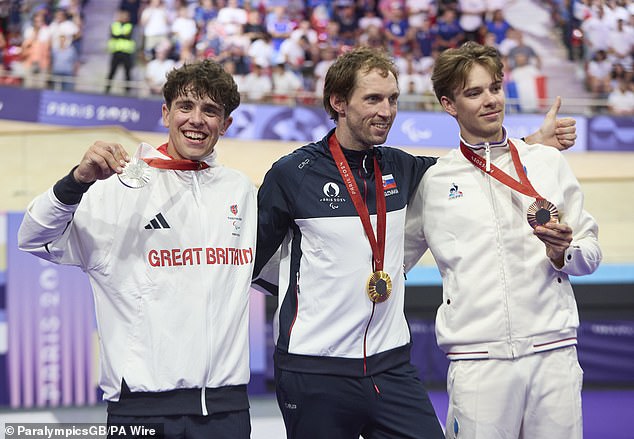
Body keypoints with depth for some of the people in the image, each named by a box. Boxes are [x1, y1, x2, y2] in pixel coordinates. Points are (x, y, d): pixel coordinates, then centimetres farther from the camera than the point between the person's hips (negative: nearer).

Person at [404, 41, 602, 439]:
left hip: (554, 351, 1)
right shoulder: (432, 182, 8)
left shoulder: (548, 162, 10)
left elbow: (591, 254, 12)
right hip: (476, 358, -1)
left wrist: (563, 252, -7)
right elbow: (396, 260, 21)